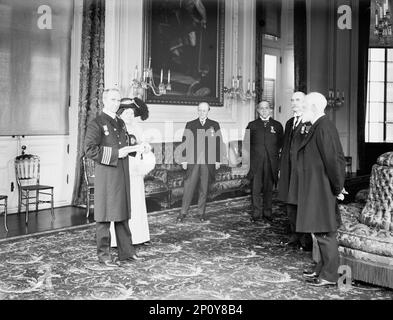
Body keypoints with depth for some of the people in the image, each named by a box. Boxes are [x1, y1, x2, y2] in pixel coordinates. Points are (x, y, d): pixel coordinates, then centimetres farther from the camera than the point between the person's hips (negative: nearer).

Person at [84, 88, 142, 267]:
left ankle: (125, 252, 21)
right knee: (104, 216, 0)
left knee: (122, 215, 12)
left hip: (122, 174, 7)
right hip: (106, 174, -7)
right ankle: (104, 255, 10)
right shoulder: (96, 124, -8)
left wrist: (134, 148, 6)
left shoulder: (120, 123, 17)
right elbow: (90, 150, -17)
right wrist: (115, 153, -18)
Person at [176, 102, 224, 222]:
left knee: (204, 188, 6)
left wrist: (218, 161, 3)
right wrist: (184, 160, 2)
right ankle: (183, 212, 6)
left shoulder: (214, 125, 8)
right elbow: (184, 143, 7)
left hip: (208, 162, 0)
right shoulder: (190, 125, 8)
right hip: (192, 161, 0)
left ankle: (202, 212, 16)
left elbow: (218, 143, 7)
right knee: (188, 187, -2)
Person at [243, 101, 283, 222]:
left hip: (271, 162, 1)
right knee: (255, 189, -2)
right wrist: (248, 157, -2)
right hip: (255, 162, 0)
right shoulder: (252, 125, 10)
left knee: (268, 189, 4)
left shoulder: (277, 125, 12)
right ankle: (256, 213, 7)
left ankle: (267, 213, 15)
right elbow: (246, 144, 6)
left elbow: (281, 144, 11)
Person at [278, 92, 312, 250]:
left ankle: (306, 240, 8)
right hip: (289, 169, 8)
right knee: (290, 204, 13)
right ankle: (294, 237, 24)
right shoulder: (289, 123, 18)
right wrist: (281, 167, 18)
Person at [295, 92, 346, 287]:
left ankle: (329, 276, 10)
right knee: (321, 232, 18)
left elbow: (333, 159, -22)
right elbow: (335, 159, 15)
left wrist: (337, 187, -14)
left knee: (325, 233, -1)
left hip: (322, 189, -10)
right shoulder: (318, 127, 11)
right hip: (316, 189, 10)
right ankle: (323, 269, 30)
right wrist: (337, 185, 16)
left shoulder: (323, 128, -19)